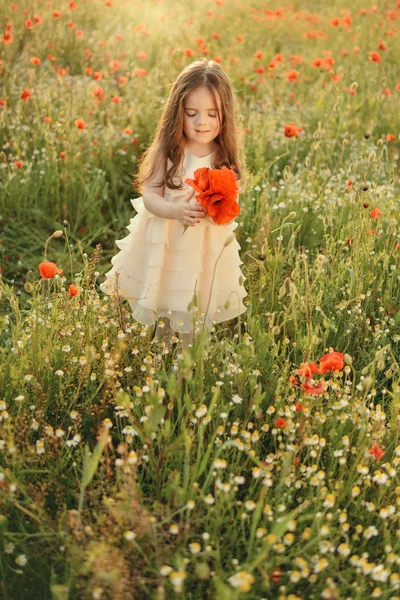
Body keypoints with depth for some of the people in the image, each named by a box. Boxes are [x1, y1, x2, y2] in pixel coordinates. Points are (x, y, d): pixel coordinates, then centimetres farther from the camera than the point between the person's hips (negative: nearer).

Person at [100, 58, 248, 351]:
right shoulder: (167, 151, -11)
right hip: (164, 245, -1)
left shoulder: (225, 156, -7)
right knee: (163, 314, 15)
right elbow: (149, 196, -14)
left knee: (196, 318, 14)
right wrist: (177, 211, -33)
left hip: (206, 248, 1)